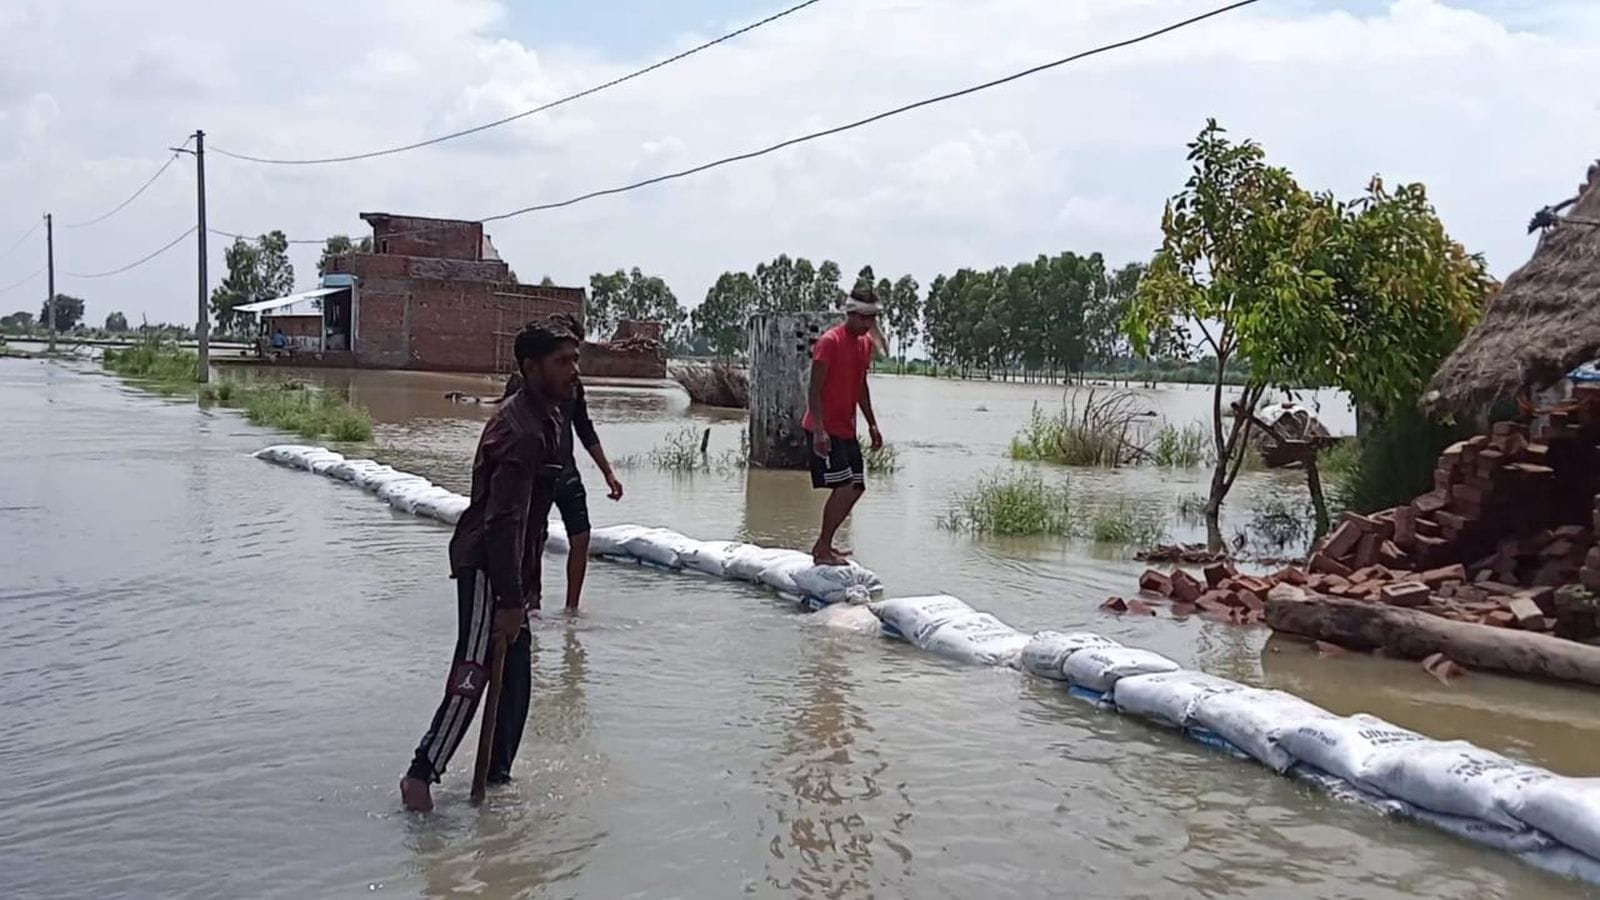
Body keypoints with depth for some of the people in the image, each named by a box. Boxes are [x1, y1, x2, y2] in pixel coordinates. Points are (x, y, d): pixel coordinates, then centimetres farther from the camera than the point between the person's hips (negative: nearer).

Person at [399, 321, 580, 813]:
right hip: (485, 564, -10)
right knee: (475, 670, -13)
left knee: (515, 672, 12)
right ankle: (421, 774, -5)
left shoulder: (547, 418, 12)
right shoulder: (521, 431, -22)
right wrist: (511, 599, -27)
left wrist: (525, 586, 21)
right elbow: (503, 521, -27)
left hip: (510, 565, 10)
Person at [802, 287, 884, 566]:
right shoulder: (830, 341, -14)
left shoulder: (866, 343, 11)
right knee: (844, 486, -14)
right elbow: (814, 389, -17)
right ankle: (822, 549, -3)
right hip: (824, 430, -9)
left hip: (846, 429, 9)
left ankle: (824, 544, 19)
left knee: (855, 488, 8)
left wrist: (872, 424, 19)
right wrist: (819, 431, -24)